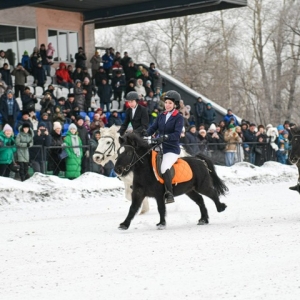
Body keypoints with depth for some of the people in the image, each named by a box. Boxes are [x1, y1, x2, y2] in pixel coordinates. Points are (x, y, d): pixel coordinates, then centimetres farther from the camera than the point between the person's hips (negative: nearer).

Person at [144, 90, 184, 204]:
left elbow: (177, 134, -16)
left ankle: (170, 194, -23)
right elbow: (153, 128, 6)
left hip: (172, 149, -7)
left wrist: (165, 137, -32)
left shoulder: (178, 118, -4)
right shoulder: (161, 116, 14)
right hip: (160, 147, 7)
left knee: (164, 168, -28)